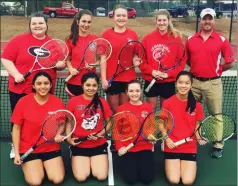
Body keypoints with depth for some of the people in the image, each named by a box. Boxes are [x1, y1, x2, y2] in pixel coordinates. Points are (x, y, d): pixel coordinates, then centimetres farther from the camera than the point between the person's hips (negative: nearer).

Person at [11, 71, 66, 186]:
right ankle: (27, 166, 20)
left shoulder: (58, 102, -8)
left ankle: (44, 165, 21)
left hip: (51, 148, 2)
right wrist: (16, 153, -8)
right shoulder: (23, 102, -11)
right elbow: (16, 129, -4)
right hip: (28, 149, -1)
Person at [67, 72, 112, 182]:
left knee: (101, 176, -10)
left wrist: (100, 134, -10)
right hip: (79, 145, -1)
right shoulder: (73, 102, -6)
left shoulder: (103, 103, -1)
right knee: (81, 177, -13)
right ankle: (86, 163, 21)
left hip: (99, 145, 1)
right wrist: (69, 139, -9)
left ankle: (93, 162, 24)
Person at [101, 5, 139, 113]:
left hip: (129, 78, 2)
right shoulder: (107, 34, -2)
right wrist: (103, 79, -8)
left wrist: (136, 61, -10)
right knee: (113, 109, 8)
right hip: (111, 78, -2)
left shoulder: (133, 34, 4)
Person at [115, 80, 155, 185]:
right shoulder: (121, 108, -1)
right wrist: (120, 146, -11)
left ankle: (140, 163, 22)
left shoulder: (148, 107, 2)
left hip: (145, 147, 1)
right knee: (130, 179, -13)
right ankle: (128, 164, 21)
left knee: (147, 178, -10)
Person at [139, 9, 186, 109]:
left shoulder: (176, 38, -3)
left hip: (168, 82, 0)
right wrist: (152, 71, -13)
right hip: (150, 81, 0)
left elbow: (182, 61, -3)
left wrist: (168, 74, -13)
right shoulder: (147, 38, -1)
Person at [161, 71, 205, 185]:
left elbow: (196, 125, 8)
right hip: (171, 146, -1)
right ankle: (170, 164, 23)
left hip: (190, 147, 1)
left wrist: (199, 137, -12)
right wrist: (167, 139, -15)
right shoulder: (167, 103, -8)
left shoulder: (196, 105, -3)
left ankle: (192, 164, 24)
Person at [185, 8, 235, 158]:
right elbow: (186, 59, 16)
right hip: (194, 82, 3)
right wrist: (197, 68, 7)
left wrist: (216, 70, 3)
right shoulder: (191, 40, 5)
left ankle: (218, 145, 16)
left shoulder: (222, 40, -3)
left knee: (216, 115, 5)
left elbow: (230, 62, 1)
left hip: (213, 83, -3)